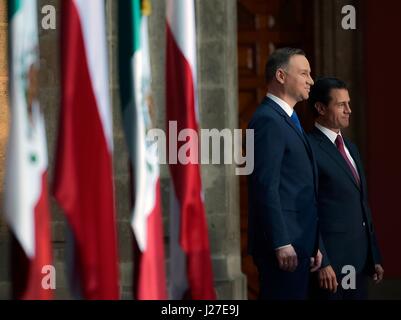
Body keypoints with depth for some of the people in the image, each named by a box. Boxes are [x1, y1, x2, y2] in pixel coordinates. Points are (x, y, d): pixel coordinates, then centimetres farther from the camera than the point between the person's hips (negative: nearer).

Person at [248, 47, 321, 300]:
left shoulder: (287, 120, 20)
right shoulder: (268, 120, -12)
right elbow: (266, 187, -18)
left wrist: (313, 245, 18)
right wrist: (281, 244, -21)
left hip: (298, 241, 10)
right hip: (284, 243, -10)